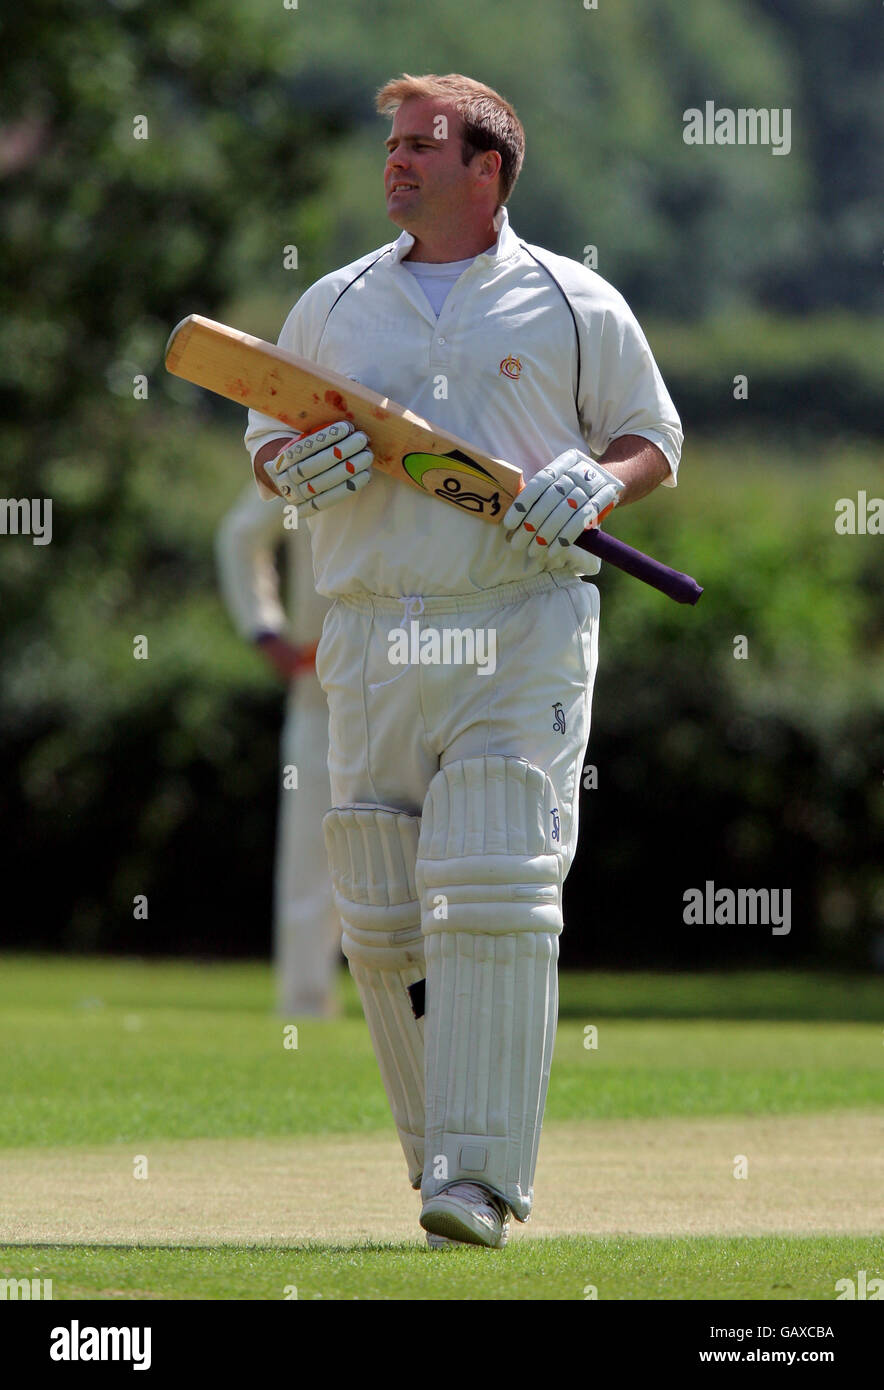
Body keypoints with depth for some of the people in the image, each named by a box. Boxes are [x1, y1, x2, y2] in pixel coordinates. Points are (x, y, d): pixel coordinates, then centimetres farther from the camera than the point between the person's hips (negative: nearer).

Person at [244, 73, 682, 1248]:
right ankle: (435, 1147, 16)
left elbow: (655, 440, 12)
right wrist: (297, 470, -3)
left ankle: (480, 1182, -18)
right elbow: (264, 444, 20)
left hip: (523, 633, -4)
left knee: (494, 898, -15)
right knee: (381, 918, 2)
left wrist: (596, 484, -9)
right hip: (371, 641, 4)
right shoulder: (333, 306, 15)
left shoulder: (575, 305, 6)